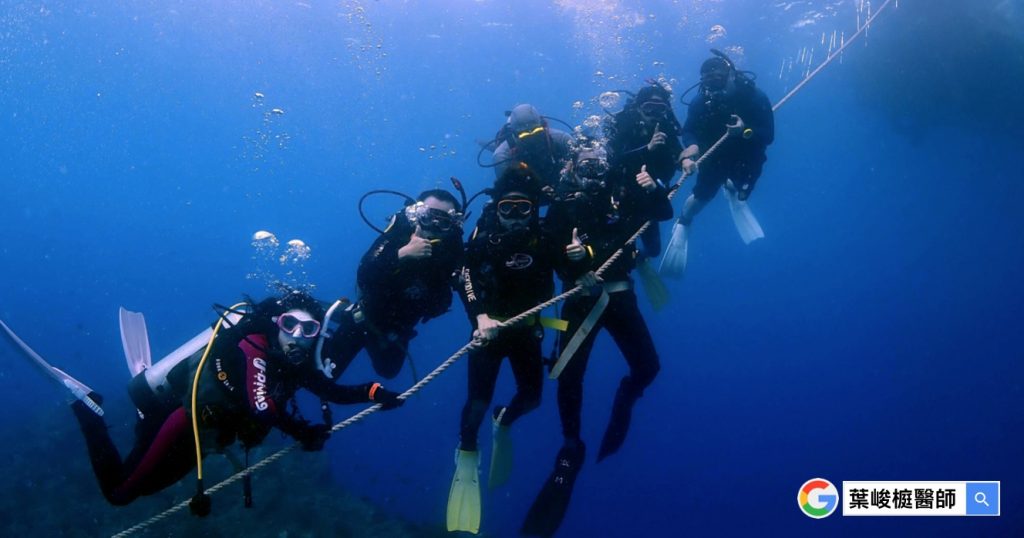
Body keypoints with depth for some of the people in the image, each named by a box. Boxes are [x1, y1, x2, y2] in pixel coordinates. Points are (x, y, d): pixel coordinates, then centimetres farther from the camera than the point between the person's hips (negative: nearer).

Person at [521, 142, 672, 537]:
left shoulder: (622, 195, 3)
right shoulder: (563, 207, -3)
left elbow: (664, 213, 5)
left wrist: (654, 189, -13)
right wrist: (568, 255, -31)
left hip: (620, 295, 2)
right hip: (582, 298, -2)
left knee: (647, 367, -2)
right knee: (569, 374, -11)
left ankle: (624, 398, 35)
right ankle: (572, 446, 9)